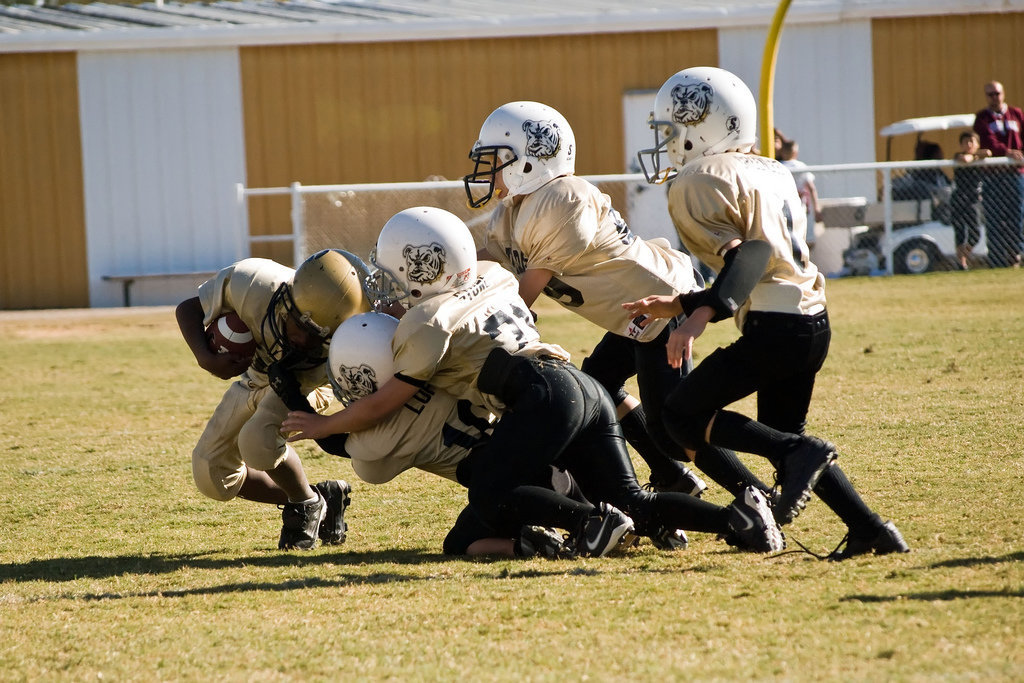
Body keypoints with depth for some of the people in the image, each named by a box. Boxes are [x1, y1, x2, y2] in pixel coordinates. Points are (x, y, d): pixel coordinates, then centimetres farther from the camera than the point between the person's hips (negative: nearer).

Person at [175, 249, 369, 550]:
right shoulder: (253, 285, -38)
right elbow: (188, 309, -20)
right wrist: (207, 359, -35)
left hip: (303, 386, -4)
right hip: (254, 376, 4)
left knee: (258, 439, -33)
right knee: (213, 478, 3)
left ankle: (307, 503, -3)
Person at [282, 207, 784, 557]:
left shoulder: (428, 322, 2)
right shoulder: (492, 277, 23)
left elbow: (382, 406, 7)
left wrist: (322, 426, 21)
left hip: (545, 395, -8)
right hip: (587, 388, 8)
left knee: (489, 496, -6)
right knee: (635, 504, 7)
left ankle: (592, 521, -22)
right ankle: (736, 519, -11)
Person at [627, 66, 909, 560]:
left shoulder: (699, 184, -5)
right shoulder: (771, 173, 22)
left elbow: (745, 258, -20)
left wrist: (700, 316, -31)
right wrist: (679, 306, 25)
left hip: (775, 328, -9)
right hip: (814, 321, 9)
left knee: (684, 416, 2)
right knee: (779, 436, 21)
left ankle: (800, 452, -16)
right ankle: (869, 529, 8)